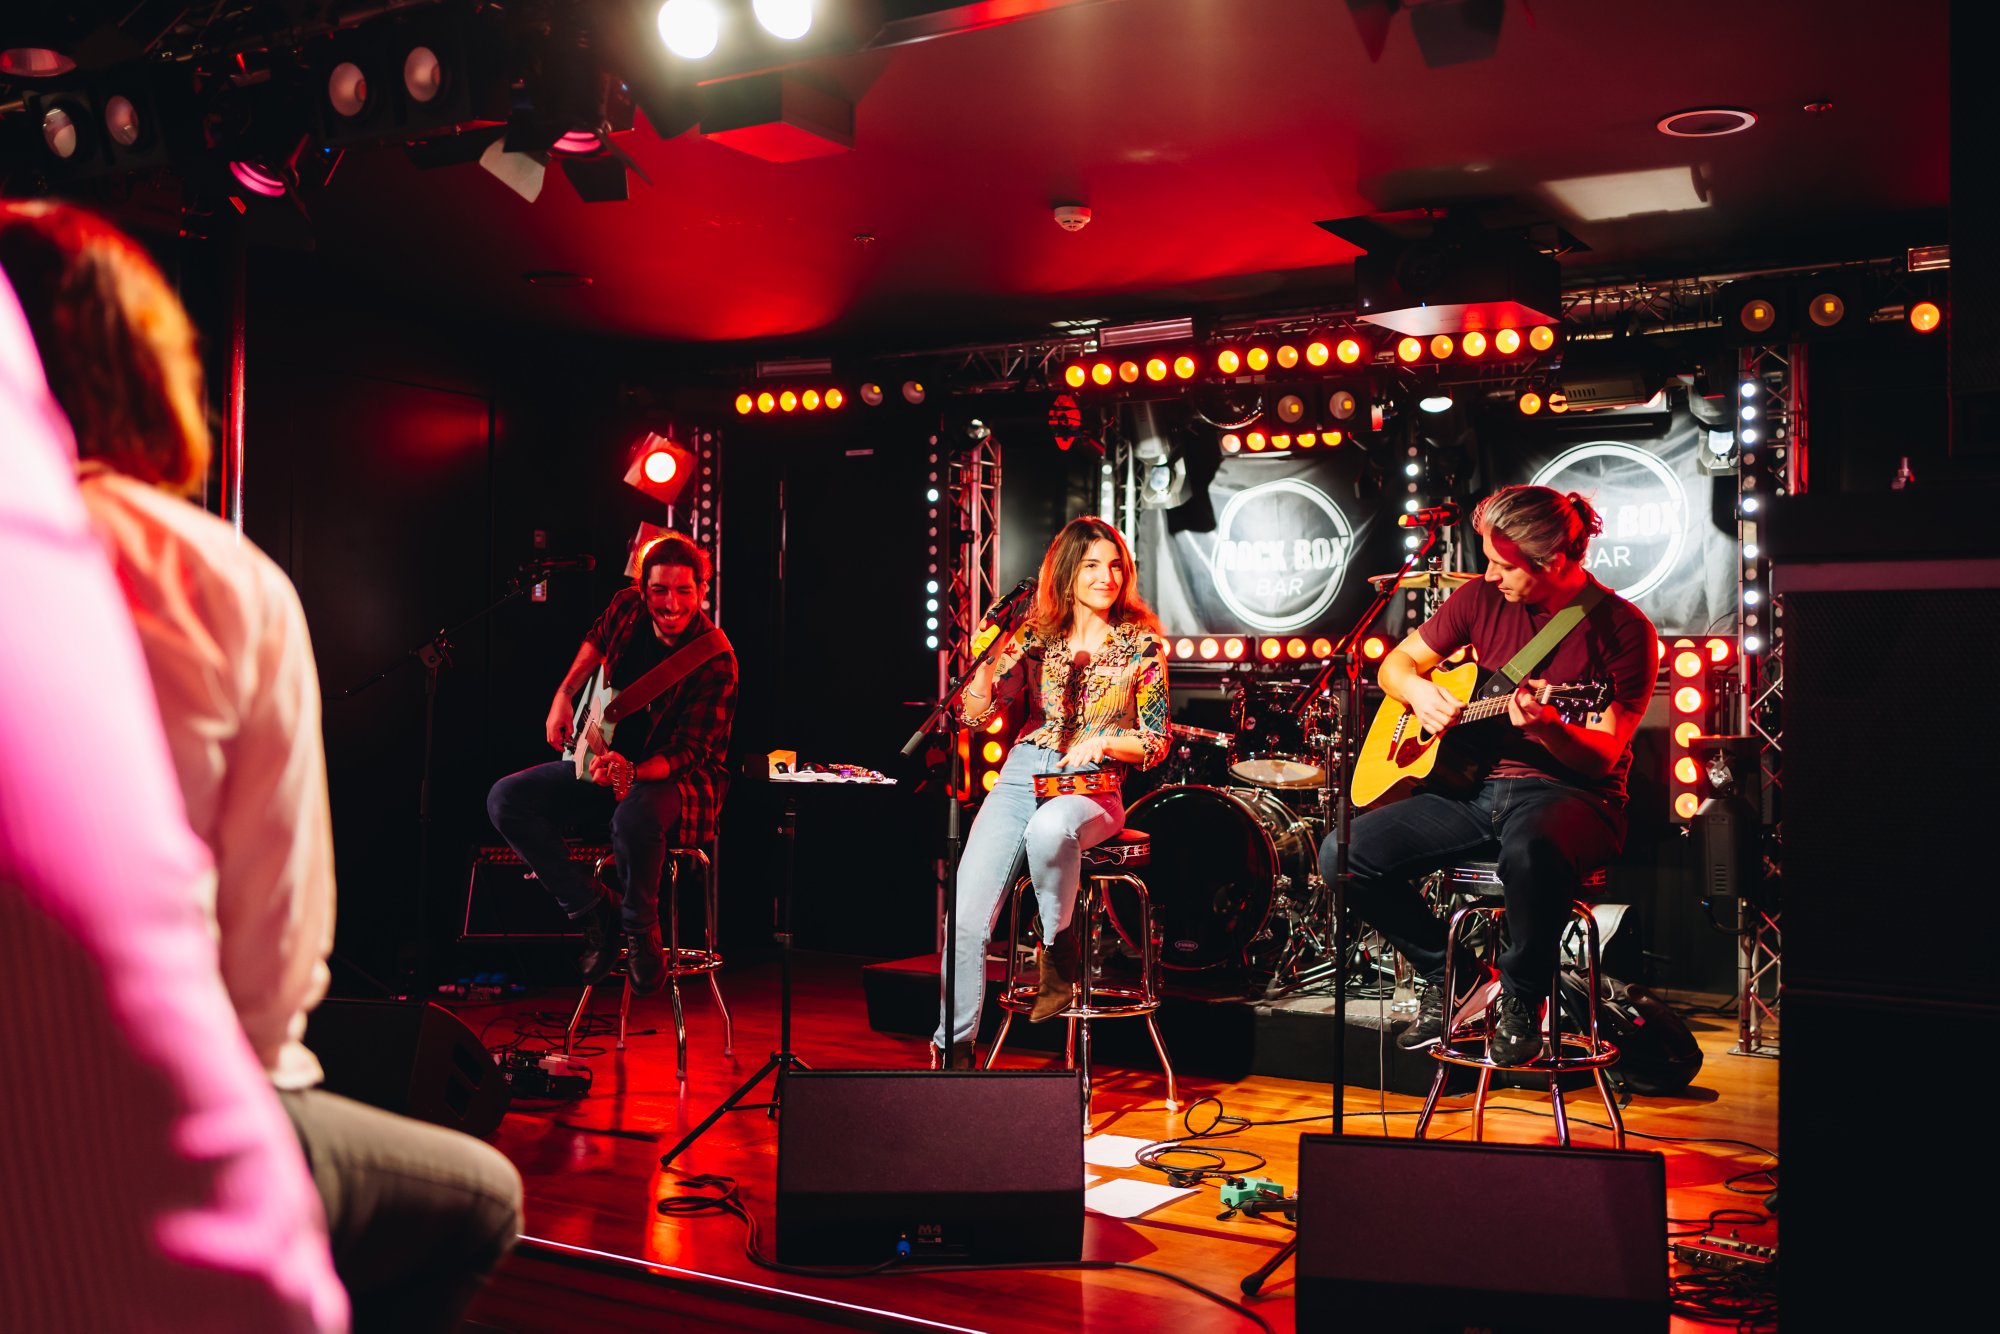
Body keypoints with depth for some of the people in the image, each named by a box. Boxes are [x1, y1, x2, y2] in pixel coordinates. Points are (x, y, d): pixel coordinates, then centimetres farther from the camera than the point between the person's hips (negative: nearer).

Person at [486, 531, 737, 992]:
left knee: (635, 817, -42)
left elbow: (687, 753, -24)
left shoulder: (715, 661, -25)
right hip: (606, 756, 7)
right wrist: (564, 696, 7)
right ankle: (594, 914, -3)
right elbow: (596, 641, 18)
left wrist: (631, 772, -42)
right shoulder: (627, 607, -8)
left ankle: (640, 930, -11)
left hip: (678, 775, -7)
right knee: (506, 800, -10)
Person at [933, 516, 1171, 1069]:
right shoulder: (1036, 633, 7)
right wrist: (994, 655, -15)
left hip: (1091, 788, -2)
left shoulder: (1141, 641, 3)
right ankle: (952, 1048, 2)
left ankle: (1058, 947, -15)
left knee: (1048, 828, -41)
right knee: (965, 915, -15)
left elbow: (1156, 743, 4)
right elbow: (974, 714, 3)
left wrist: (1102, 741, -15)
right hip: (1021, 776, 2)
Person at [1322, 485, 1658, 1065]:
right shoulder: (1482, 598, 5)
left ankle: (1521, 999, -12)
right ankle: (1441, 971, 8)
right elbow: (1397, 662, 15)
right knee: (1343, 855, -15)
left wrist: (1545, 729, -33)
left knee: (1532, 851, -42)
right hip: (1475, 782, 5)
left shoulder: (1622, 628, -8)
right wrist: (1420, 691, -8)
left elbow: (1602, 757, -13)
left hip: (1569, 795, -5)